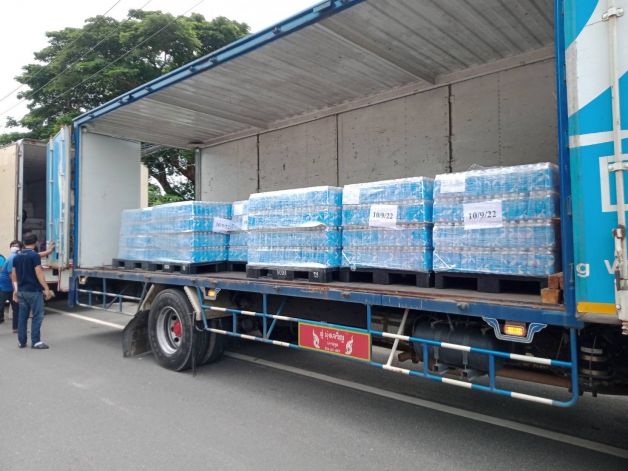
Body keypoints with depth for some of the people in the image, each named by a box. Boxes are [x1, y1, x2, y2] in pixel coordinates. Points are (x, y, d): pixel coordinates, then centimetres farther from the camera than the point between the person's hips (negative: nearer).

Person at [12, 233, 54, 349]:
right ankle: (35, 341, -3)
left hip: (21, 291, 7)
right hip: (33, 290, -7)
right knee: (37, 316, -2)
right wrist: (46, 289, -15)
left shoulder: (17, 256, 10)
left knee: (22, 316, 11)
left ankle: (21, 341, 15)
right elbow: (39, 273, -17)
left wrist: (16, 289, 21)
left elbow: (14, 274, 14)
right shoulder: (34, 255, -12)